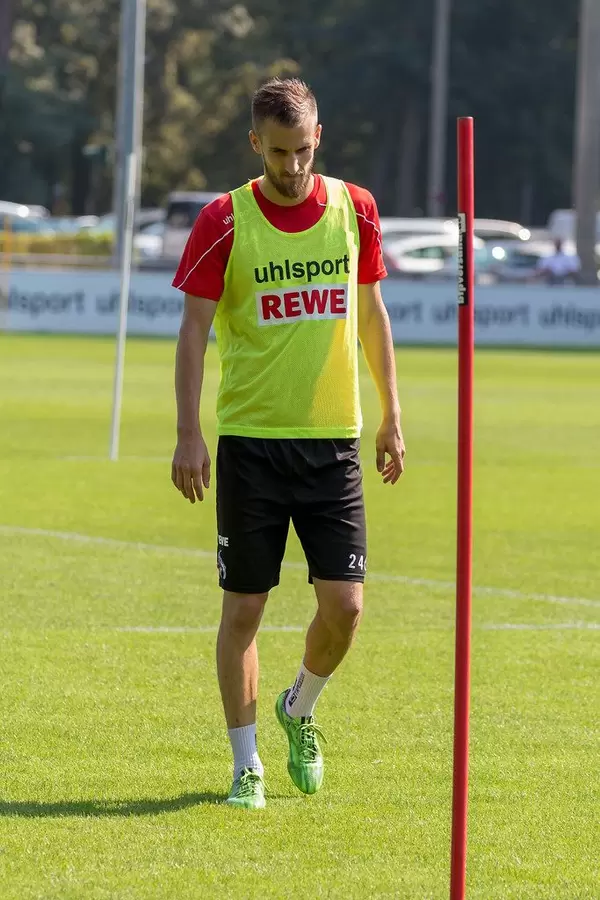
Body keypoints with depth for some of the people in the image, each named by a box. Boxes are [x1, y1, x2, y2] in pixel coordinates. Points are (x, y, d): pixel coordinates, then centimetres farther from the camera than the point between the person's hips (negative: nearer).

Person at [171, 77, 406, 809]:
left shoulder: (354, 209, 4)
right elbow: (194, 328, -5)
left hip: (333, 438, 2)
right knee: (243, 606, 1)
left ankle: (300, 709, 25)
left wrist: (391, 416, 15)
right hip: (250, 439, -2)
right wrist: (188, 434, -13)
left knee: (344, 604, -4)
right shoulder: (225, 220, -5)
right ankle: (246, 763, 12)